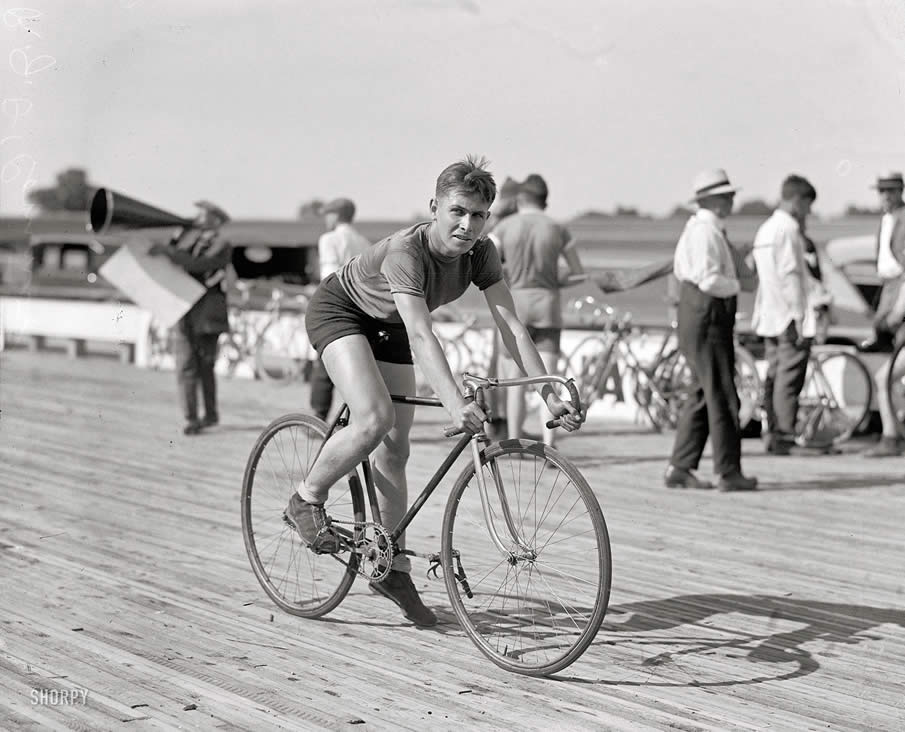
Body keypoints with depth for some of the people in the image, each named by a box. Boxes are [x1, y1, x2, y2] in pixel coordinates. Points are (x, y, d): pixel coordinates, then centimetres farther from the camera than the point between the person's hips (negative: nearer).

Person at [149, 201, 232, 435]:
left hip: (206, 310, -4)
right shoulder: (186, 234, 11)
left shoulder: (221, 246, -5)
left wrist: (168, 251, -24)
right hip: (181, 308, 4)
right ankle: (191, 419, 0)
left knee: (205, 364, 3)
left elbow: (198, 264, -22)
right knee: (185, 365, -2)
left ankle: (211, 413, 20)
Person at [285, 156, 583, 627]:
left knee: (395, 450, 3)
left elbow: (510, 325, -23)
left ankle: (392, 568, 13)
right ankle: (307, 500, -3)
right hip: (338, 311, -6)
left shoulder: (480, 254, -20)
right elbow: (421, 335, -48)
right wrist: (454, 404, -60)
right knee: (376, 419, -28)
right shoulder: (405, 251, -38)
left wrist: (550, 395, -32)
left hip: (388, 328, 6)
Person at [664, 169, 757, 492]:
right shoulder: (706, 230, -16)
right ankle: (728, 473, -1)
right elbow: (709, 280, -25)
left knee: (702, 395, 13)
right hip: (707, 318, -11)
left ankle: (679, 469, 15)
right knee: (722, 397, -6)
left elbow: (679, 268, 25)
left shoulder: (696, 226, 17)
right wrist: (737, 285, -7)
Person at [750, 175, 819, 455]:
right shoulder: (788, 228, -13)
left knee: (774, 376, 12)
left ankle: (773, 434, 15)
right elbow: (790, 275, -18)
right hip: (789, 316, -10)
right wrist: (800, 316, -18)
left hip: (769, 316, 10)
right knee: (789, 379, -7)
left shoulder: (765, 228, 17)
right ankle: (786, 437, -7)